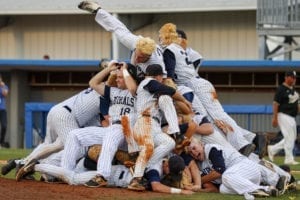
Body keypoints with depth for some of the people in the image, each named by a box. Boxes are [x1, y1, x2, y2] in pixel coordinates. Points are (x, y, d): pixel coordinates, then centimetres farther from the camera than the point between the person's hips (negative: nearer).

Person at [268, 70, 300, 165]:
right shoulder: (281, 89, -12)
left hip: (292, 117, 9)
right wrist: (275, 118, -19)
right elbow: (276, 104, -15)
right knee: (289, 137, -10)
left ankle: (273, 149, 24)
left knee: (292, 138, 12)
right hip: (284, 116, -9)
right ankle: (289, 159, -3)